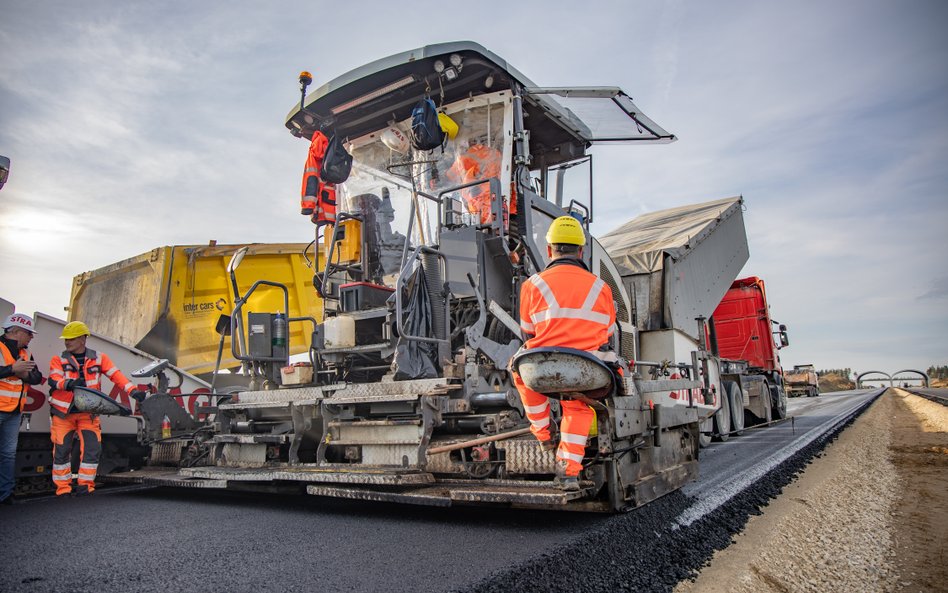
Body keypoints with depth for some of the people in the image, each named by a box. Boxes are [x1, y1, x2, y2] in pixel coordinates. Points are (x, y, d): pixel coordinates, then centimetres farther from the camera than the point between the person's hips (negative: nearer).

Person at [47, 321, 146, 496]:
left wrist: (132, 390, -20)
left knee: (92, 449, -4)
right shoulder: (58, 360, 2)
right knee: (61, 451, 2)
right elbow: (54, 380, -14)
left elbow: (116, 375, -6)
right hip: (63, 413, 0)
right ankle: (63, 488, 13)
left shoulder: (99, 358, 3)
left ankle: (85, 485, 9)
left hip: (88, 413, 0)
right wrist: (68, 383, -37)